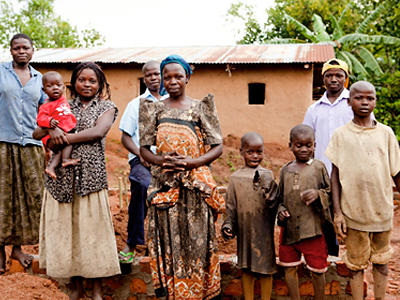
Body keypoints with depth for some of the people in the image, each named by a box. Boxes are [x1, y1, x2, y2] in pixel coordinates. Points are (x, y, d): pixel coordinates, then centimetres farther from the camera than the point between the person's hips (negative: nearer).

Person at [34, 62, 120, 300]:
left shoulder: (106, 107, 8)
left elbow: (98, 132, -11)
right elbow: (37, 133, 11)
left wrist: (65, 139, -11)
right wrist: (51, 129, -10)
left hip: (91, 174, -3)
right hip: (62, 175, 3)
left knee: (93, 227, -3)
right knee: (65, 227, 4)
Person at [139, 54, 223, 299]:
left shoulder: (201, 108, 4)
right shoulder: (154, 109, 9)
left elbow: (218, 147, 1)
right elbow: (144, 148, 8)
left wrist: (192, 162, -15)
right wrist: (161, 160, -13)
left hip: (195, 186, -1)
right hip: (165, 184, 2)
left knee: (197, 240, 2)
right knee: (169, 240, 5)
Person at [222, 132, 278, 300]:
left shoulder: (267, 176, -3)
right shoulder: (236, 178, 0)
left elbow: (274, 204, -9)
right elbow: (231, 206, 5)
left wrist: (266, 187, -23)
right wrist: (228, 225, -5)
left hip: (264, 229, -1)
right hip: (244, 231, 1)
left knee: (265, 268, 9)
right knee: (246, 268, 14)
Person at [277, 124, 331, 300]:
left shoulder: (318, 167, -2)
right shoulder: (285, 170, 7)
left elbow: (330, 192, 2)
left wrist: (318, 194, -18)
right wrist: (280, 210, -4)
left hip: (313, 228, -3)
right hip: (289, 228, 3)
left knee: (317, 270, 7)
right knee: (289, 268, 12)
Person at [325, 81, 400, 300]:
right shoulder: (341, 134, -2)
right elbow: (335, 174, 0)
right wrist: (337, 212, -5)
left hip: (382, 209, 2)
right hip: (353, 210, -1)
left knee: (380, 260, 16)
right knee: (356, 263, 10)